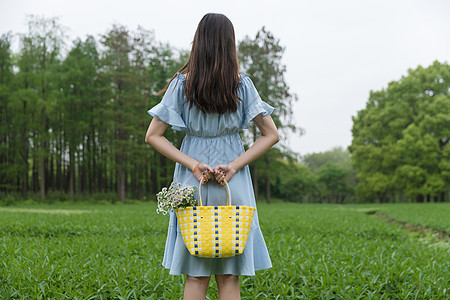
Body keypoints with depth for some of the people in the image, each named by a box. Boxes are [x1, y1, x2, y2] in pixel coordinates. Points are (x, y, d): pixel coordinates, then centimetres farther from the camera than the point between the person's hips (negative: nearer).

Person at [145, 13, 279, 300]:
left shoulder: (182, 83, -3)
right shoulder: (242, 84, -1)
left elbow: (153, 136, -5)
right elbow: (272, 135, -3)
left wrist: (194, 165, -8)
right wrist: (234, 166, -7)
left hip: (194, 181, 0)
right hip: (234, 185, 0)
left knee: (196, 276, 7)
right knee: (229, 276, 7)